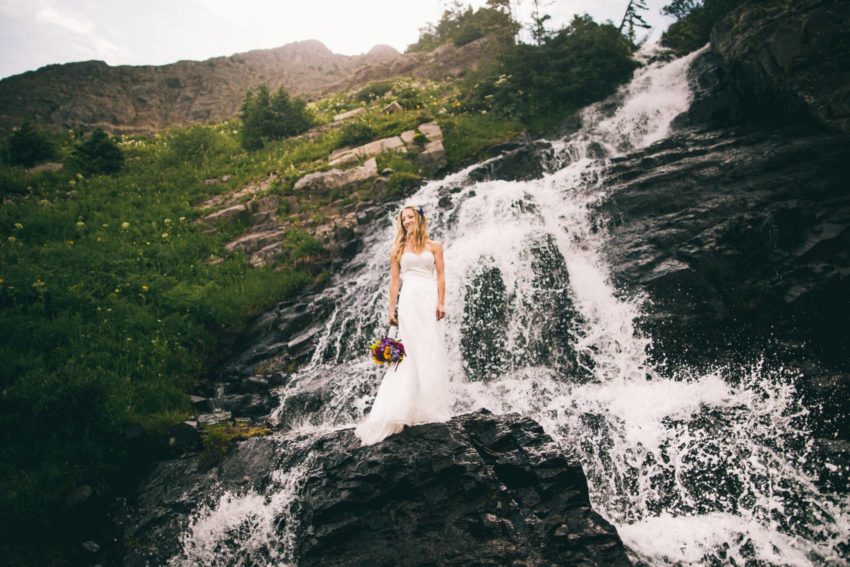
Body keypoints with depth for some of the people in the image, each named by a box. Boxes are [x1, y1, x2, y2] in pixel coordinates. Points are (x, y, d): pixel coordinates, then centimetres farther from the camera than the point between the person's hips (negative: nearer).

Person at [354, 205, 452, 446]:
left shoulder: (434, 246, 10)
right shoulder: (398, 249, 12)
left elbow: (440, 276, 3)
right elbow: (394, 281, 9)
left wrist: (441, 302, -8)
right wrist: (391, 310, 2)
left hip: (429, 300, 0)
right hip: (409, 301, 0)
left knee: (432, 353, 0)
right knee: (411, 353, -4)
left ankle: (433, 407, 7)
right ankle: (413, 408, -2)